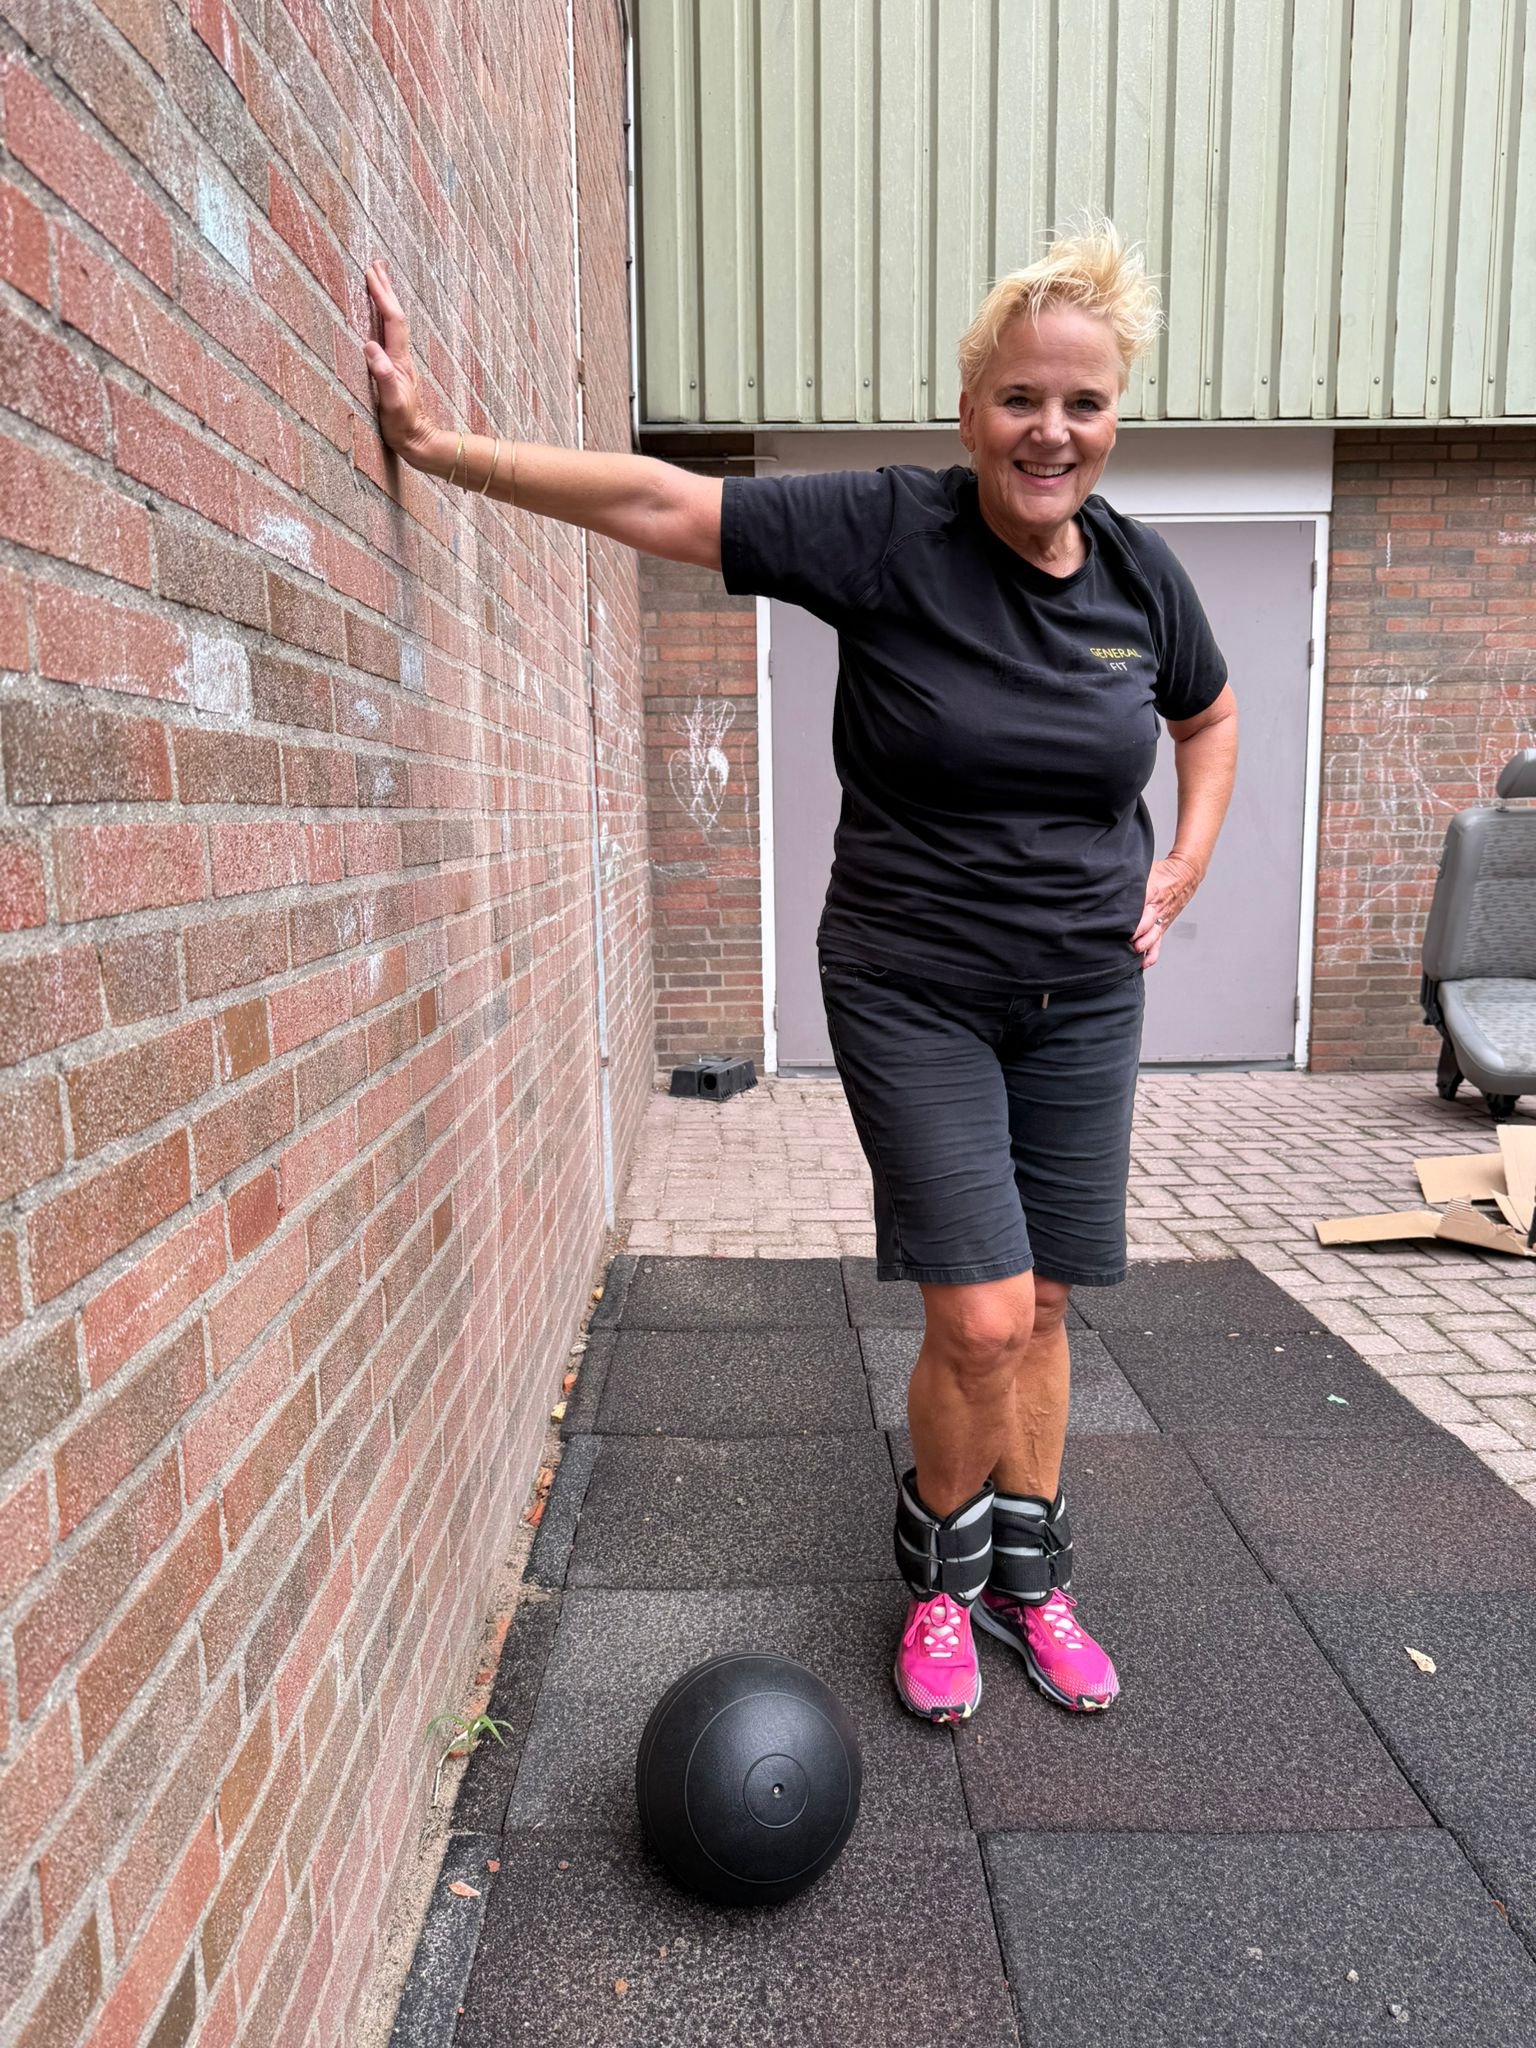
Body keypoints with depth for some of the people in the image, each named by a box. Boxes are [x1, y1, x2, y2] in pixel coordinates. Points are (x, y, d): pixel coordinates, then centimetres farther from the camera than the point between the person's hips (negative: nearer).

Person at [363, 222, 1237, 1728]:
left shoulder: (1139, 572, 2)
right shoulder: (892, 530, -12)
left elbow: (1210, 716, 21)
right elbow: (661, 502, -18)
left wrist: (1184, 867, 8)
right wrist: (439, 445, -23)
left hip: (1084, 998, 4)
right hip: (914, 993, -4)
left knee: (1039, 1305, 11)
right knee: (979, 1320, -6)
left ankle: (1028, 1575, 34)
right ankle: (942, 1562, 25)